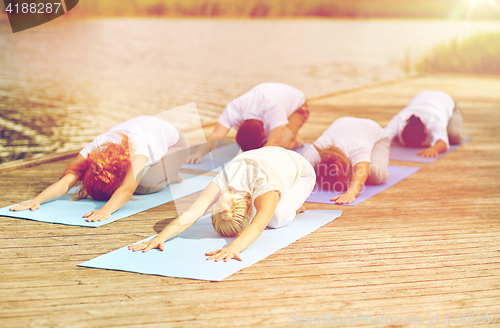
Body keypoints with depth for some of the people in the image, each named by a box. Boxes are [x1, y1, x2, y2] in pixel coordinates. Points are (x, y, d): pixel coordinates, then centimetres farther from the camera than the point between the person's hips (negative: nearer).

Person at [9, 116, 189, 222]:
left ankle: (168, 176, 7)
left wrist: (106, 210, -79)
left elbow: (127, 190, -61)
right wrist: (37, 200, -62)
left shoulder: (136, 149, -49)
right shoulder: (93, 150, -34)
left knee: (142, 186, -24)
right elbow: (66, 181, -45)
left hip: (173, 141, -4)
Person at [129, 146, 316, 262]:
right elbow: (191, 214, -48)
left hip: (299, 169, -5)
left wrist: (234, 247, -84)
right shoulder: (223, 183, -38)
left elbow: (257, 227, -65)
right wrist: (160, 237, -64)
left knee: (274, 220, -25)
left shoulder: (265, 187, -50)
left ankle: (294, 206, 10)